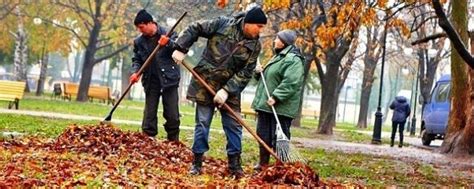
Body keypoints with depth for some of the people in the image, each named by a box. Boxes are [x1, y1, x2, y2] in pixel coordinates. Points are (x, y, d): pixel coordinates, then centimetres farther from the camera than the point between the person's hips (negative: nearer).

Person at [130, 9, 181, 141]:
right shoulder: (139, 42, 7)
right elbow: (136, 59, 12)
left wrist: (168, 44, -23)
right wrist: (135, 72, -8)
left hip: (169, 79, -3)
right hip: (150, 81, 3)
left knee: (172, 114, -1)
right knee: (149, 113, 3)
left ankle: (173, 141, 10)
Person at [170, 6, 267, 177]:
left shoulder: (255, 45, -4)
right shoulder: (223, 24, -10)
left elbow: (245, 73, -9)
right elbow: (194, 29, -3)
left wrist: (227, 91, -19)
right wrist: (180, 49, -11)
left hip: (230, 88, 3)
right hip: (205, 83, -2)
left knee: (234, 125, 2)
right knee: (202, 123, 1)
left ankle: (234, 163, 12)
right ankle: (197, 162, 11)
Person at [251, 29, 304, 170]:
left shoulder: (293, 60, -14)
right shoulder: (277, 57, 19)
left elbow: (291, 83, -25)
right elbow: (268, 78, 29)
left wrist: (276, 97, -28)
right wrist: (259, 73, 8)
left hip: (281, 108, -10)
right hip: (266, 105, 10)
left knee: (278, 138, -7)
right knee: (263, 135, 14)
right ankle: (263, 163, 24)